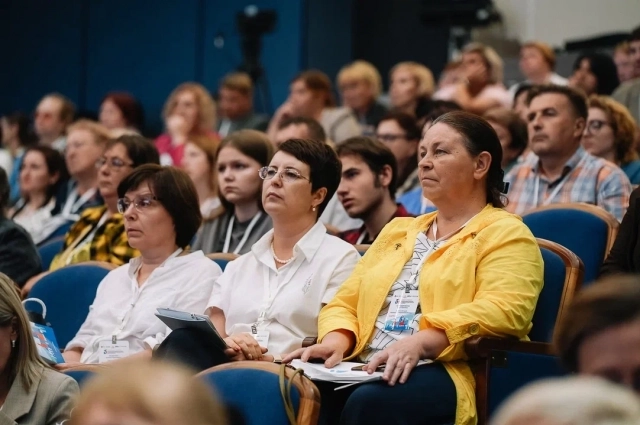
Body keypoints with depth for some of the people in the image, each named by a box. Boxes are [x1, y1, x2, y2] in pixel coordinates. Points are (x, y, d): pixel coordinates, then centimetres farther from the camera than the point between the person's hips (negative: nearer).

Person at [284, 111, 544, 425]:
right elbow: (345, 303, 23)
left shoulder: (505, 234, 6)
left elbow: (500, 311, -12)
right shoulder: (397, 231, 28)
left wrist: (419, 342, -26)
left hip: (446, 373, -5)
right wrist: (336, 341, -2)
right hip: (365, 369, 6)